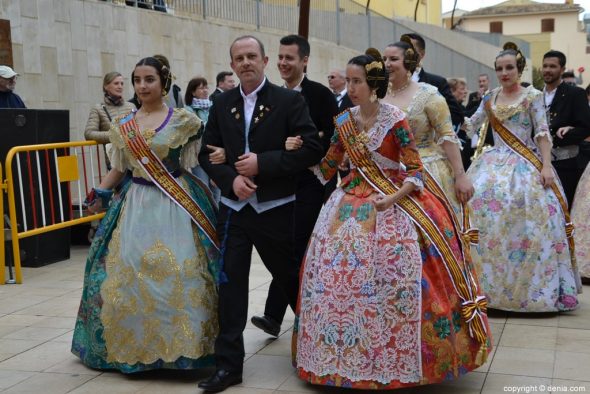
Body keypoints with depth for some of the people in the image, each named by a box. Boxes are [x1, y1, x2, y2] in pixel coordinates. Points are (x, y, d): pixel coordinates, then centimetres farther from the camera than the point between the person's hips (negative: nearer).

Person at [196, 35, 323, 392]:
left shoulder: (290, 100, -5)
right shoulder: (222, 104, 7)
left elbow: (312, 149, -13)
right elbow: (207, 153, 9)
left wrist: (262, 163, -19)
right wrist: (231, 178, -10)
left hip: (276, 208, -3)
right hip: (234, 207, 3)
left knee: (291, 278, 12)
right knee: (231, 282, 2)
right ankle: (229, 364, 11)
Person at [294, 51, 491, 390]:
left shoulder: (395, 120, -9)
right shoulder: (343, 121, 6)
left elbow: (416, 170, -10)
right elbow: (326, 168, 12)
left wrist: (394, 198, -24)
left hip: (395, 199, -5)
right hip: (352, 201, 5)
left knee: (393, 274, -11)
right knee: (335, 272, 1)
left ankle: (394, 355, 6)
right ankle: (343, 350, 16)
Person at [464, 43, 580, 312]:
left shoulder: (532, 96, 1)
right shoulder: (489, 98, 12)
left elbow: (542, 133, -5)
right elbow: (469, 125, 16)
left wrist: (546, 165, -14)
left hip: (526, 166, -4)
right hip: (494, 164, 4)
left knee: (526, 220, -10)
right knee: (486, 213, -8)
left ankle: (530, 286, 3)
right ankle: (490, 283, 3)